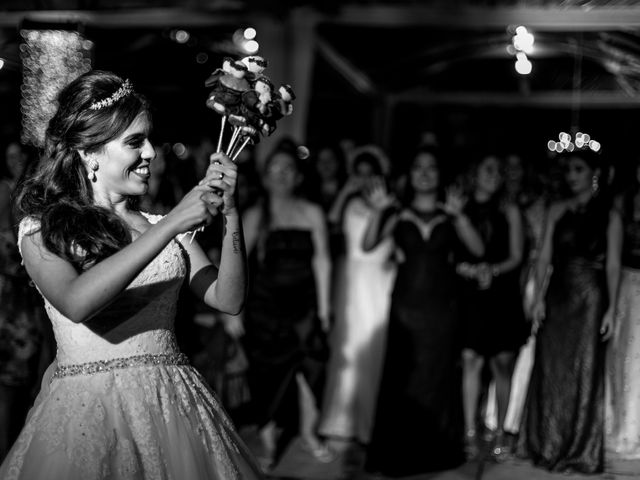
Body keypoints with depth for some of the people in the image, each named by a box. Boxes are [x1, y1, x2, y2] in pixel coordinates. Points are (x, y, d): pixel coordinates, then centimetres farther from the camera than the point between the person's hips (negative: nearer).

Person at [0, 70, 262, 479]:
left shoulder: (163, 226, 10)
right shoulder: (41, 229, -1)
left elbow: (228, 300, 3)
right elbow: (75, 302, -21)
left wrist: (230, 215, -10)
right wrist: (171, 225, -21)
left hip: (172, 406, 4)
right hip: (86, 410, -3)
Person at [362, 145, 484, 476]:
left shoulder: (449, 216, 5)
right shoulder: (399, 216, 5)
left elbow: (478, 249, -8)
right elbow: (367, 245, -7)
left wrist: (459, 215, -22)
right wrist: (378, 212, -22)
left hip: (442, 308, 1)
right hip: (405, 306, 0)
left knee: (438, 377, 4)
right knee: (401, 380, -4)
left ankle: (435, 451, 14)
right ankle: (399, 452, 5)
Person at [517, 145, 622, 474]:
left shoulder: (608, 215, 0)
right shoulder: (557, 211, 9)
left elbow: (612, 264, -3)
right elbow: (545, 256, 6)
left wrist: (611, 308, -9)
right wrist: (539, 297, -3)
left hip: (590, 298, -3)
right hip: (557, 295, 3)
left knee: (584, 371, 1)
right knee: (551, 369, 6)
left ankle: (580, 450, 10)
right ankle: (548, 445, 17)